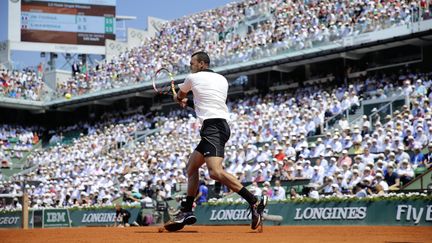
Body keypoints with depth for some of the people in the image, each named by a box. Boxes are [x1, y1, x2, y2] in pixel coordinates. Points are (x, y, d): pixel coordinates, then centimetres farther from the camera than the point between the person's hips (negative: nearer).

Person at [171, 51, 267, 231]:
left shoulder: (193, 78, 4)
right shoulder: (222, 79, 20)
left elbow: (179, 96, 26)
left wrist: (179, 99, 50)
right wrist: (191, 102, 45)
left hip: (212, 127, -9)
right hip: (221, 124, 9)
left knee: (215, 172, -25)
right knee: (192, 167, 19)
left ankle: (255, 202, -32)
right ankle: (187, 212, 21)